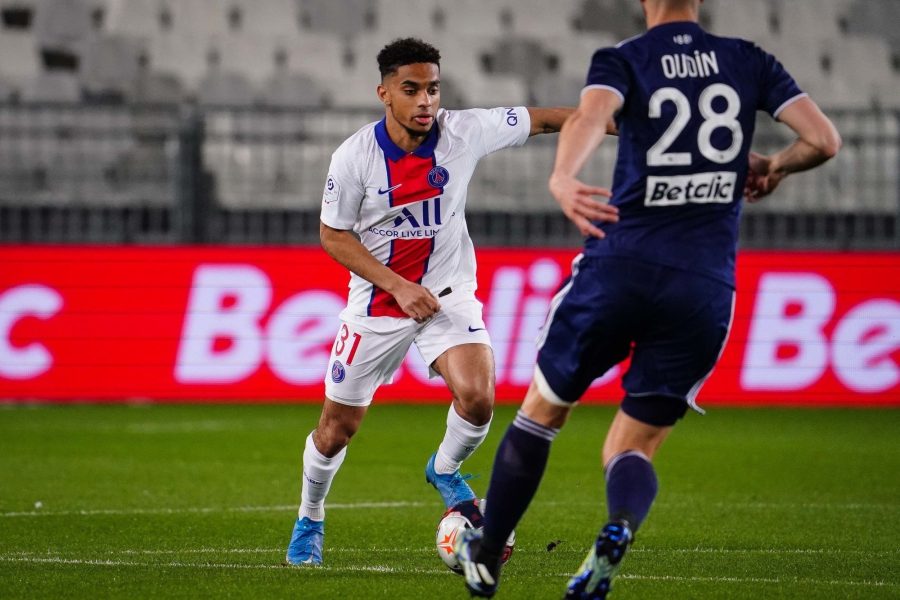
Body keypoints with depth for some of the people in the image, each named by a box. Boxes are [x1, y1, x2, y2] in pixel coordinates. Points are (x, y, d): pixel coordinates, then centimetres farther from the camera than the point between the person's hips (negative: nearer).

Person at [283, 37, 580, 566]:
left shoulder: (464, 133, -13)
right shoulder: (355, 157, -16)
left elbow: (542, 120, -5)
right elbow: (333, 234, -7)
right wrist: (398, 286, -16)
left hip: (449, 293, 1)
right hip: (378, 302, -1)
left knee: (478, 399, -23)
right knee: (337, 428, 5)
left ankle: (445, 470, 10)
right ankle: (310, 520, 33)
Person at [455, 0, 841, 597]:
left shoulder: (623, 61, 2)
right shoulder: (749, 61, 9)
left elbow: (592, 112, -20)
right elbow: (824, 139, 3)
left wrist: (562, 177, -40)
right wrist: (773, 167, 25)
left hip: (621, 266, -1)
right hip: (705, 289, 2)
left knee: (542, 410, 22)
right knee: (631, 450, 10)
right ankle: (621, 527, -25)